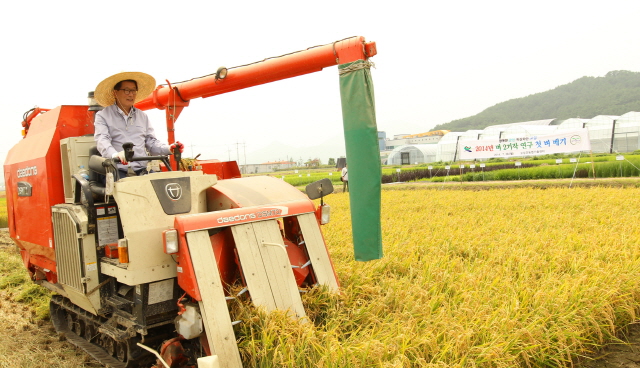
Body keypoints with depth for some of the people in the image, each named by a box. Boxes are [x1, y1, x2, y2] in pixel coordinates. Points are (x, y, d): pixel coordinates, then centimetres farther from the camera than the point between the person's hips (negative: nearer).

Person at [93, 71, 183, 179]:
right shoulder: (103, 116, 9)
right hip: (117, 171, -3)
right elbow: (102, 141, -7)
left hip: (141, 171, 4)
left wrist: (168, 149, -3)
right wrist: (115, 155, -29)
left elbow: (151, 143, 19)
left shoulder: (143, 117, 23)